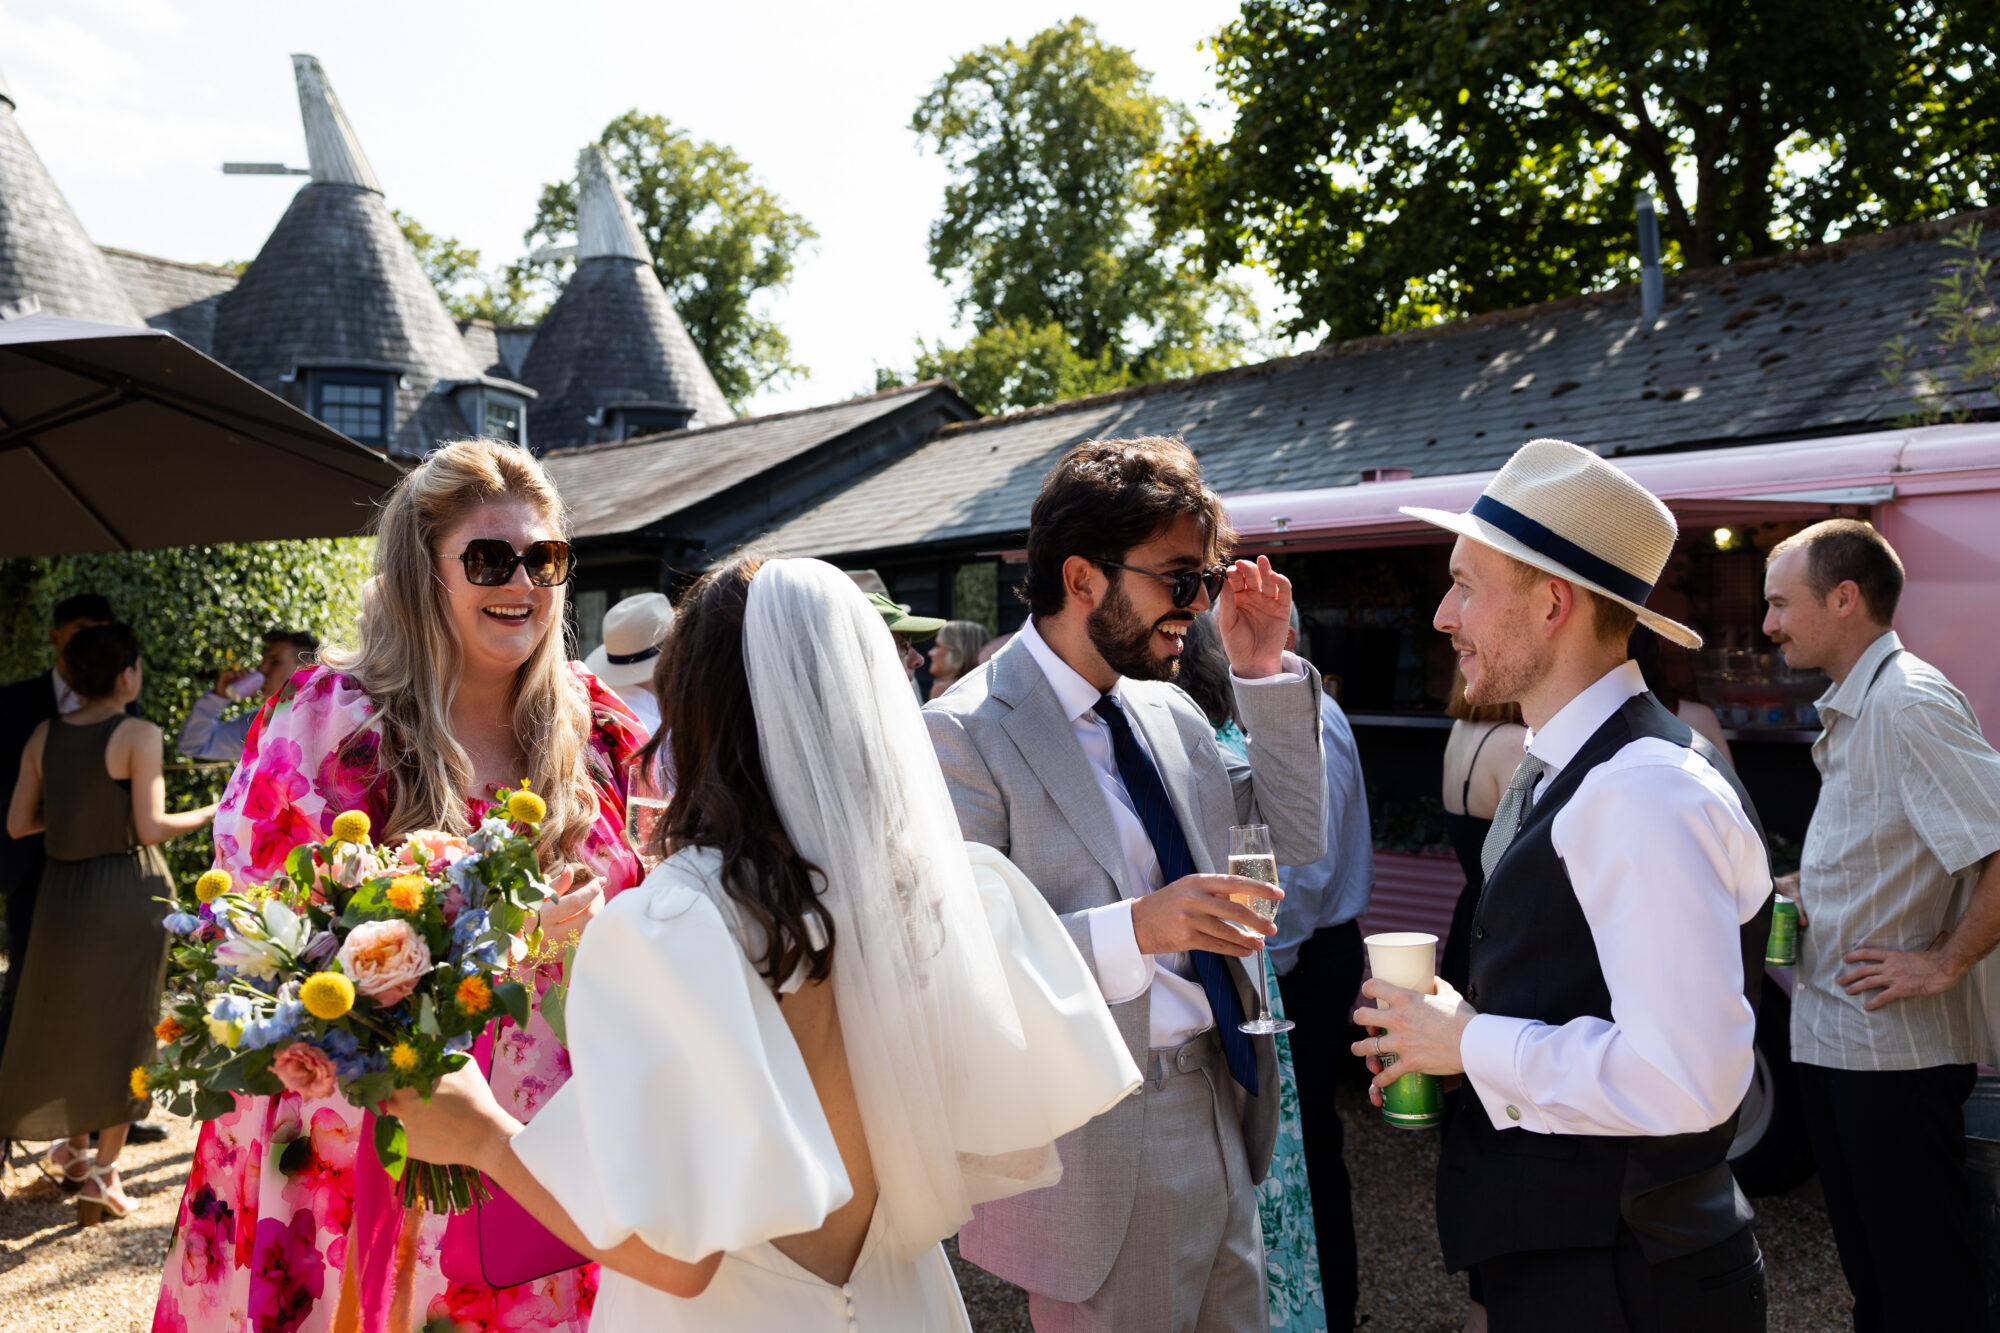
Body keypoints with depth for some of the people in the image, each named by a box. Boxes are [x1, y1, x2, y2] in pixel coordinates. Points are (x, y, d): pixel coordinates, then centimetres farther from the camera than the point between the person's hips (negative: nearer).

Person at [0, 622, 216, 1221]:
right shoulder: (138, 734, -14)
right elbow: (151, 828, -17)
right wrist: (214, 812, -3)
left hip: (63, 888, 5)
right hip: (127, 890, -5)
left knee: (69, 1016, 21)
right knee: (124, 1023, 5)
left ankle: (72, 1145, 33)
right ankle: (103, 1170, 9)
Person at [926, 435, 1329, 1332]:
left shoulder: (1167, 712, 7)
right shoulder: (965, 733, -17)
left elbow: (1294, 839, 10)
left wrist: (1263, 674, 1)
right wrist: (1135, 929, -33)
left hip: (1221, 1115, 8)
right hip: (1099, 1147, -7)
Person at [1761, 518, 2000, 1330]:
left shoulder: (1908, 701, -18)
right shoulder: (1850, 710, 12)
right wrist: (1806, 893, 8)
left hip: (1898, 1045, -9)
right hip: (1832, 1034, 9)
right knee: (1867, 1262, 20)